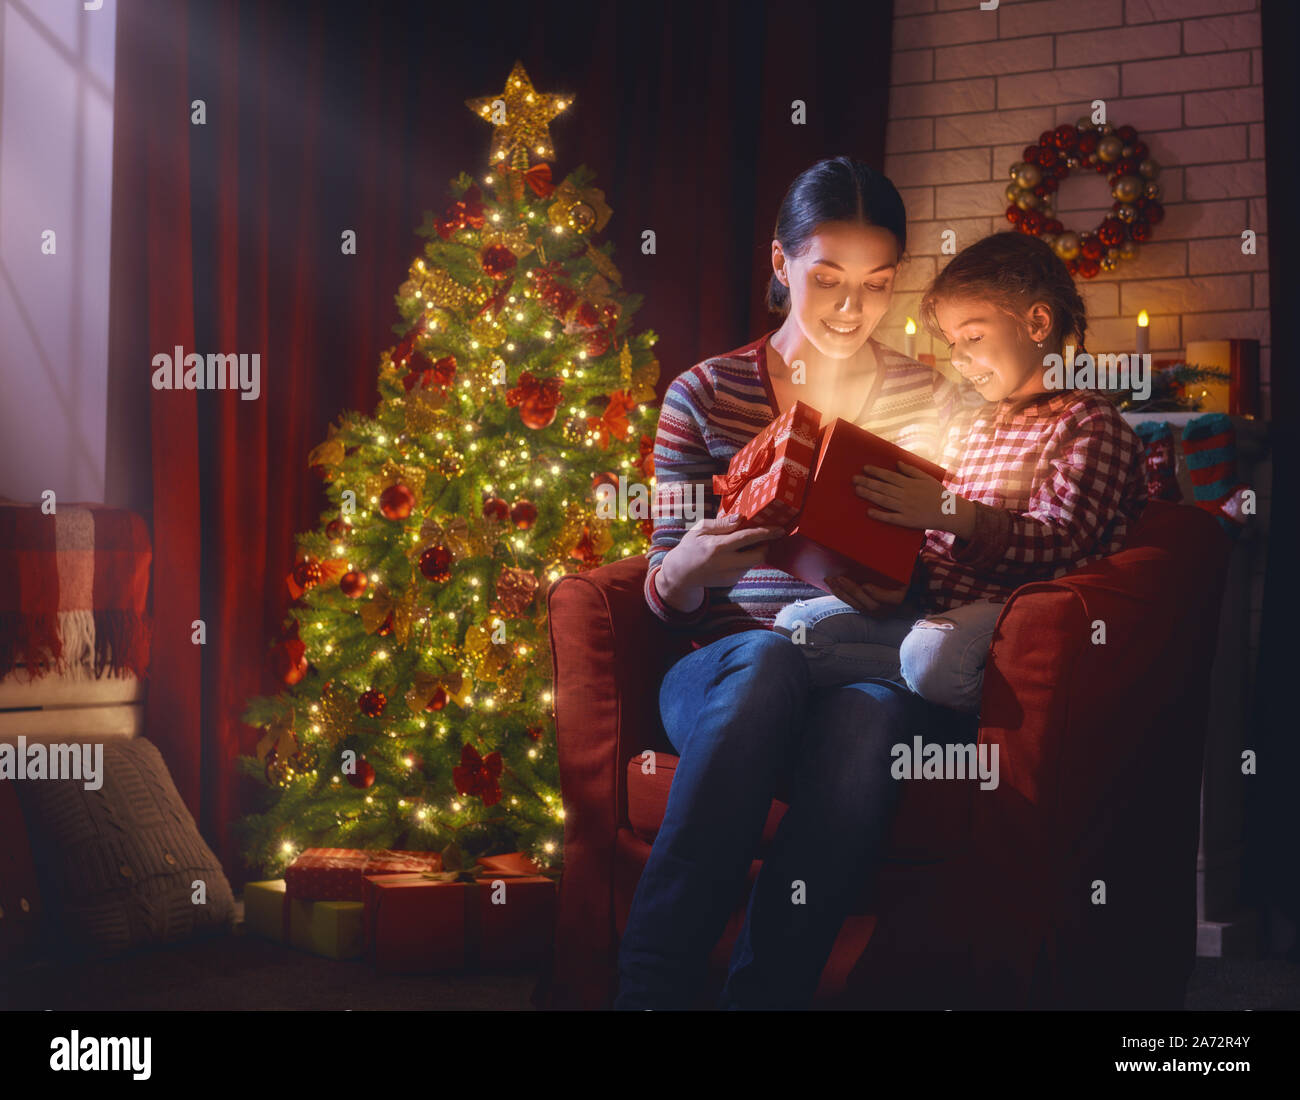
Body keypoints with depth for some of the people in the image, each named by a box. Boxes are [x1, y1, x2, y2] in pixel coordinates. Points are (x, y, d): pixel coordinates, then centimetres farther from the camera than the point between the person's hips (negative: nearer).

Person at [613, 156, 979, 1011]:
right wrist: (688, 567, -18)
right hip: (726, 672, 0)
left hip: (866, 669, 1)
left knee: (873, 712, -38)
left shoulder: (933, 404, 13)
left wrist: (898, 591, -14)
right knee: (767, 655, -38)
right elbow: (665, 595, 7)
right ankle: (651, 988, -38)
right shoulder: (705, 394, 9)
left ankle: (762, 994, -32)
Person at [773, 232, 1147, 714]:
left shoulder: (1088, 422, 0)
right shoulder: (967, 426, 26)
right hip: (927, 601, 8)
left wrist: (956, 515, -27)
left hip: (1008, 606, -8)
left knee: (934, 655, -39)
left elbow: (1061, 543, -14)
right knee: (796, 625, -10)